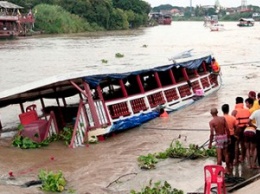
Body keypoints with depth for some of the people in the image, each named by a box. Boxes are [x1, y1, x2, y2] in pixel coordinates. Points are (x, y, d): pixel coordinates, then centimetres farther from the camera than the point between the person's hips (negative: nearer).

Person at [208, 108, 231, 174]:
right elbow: (227, 129, 1)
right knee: (225, 154, 16)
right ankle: (228, 169, 27)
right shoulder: (223, 118, 0)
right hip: (225, 136, 5)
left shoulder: (211, 122, -12)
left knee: (219, 155, 0)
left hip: (218, 138, -5)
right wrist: (228, 137, 13)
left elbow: (212, 133, -16)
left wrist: (210, 143, -8)